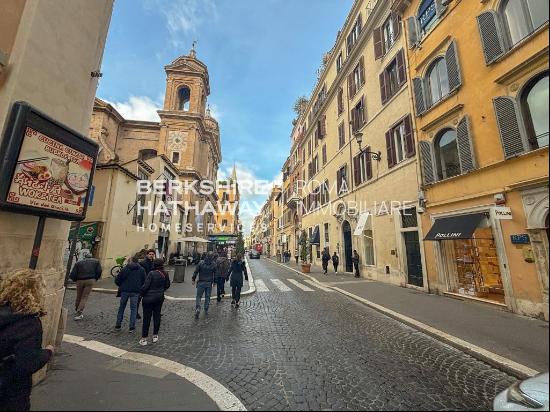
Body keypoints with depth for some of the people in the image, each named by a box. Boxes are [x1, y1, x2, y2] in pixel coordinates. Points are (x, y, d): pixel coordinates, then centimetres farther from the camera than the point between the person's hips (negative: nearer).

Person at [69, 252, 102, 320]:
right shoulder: (96, 261, 11)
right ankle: (79, 313, -2)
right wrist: (95, 279, 13)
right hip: (90, 280, -2)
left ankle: (77, 311, 33)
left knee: (78, 297, 18)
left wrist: (75, 280, 20)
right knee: (84, 297, 3)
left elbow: (72, 275, 4)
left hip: (80, 281, 2)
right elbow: (99, 271, 1)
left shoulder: (78, 263, 13)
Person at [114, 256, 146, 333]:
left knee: (121, 308, 18)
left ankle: (118, 325, 24)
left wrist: (121, 286, 16)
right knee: (133, 309, 7)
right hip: (135, 291, -1)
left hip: (125, 290, 1)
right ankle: (132, 327, 7)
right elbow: (144, 281, -1)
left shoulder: (125, 268, -1)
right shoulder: (142, 269, -1)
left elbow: (117, 280, -2)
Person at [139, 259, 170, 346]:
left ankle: (144, 339, 15)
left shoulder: (151, 273, -19)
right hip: (160, 298, 5)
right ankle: (155, 336, 25)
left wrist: (141, 294, -2)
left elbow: (145, 286, -19)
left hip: (148, 298, -4)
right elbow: (167, 285, 7)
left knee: (146, 318, 6)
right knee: (157, 316, 14)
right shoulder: (165, 274, -3)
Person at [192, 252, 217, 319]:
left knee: (199, 296, 7)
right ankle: (206, 310, 20)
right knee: (207, 297, 13)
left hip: (201, 282, -1)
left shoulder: (201, 263, -8)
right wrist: (214, 282, 13)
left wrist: (193, 279, 7)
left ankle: (197, 309, -9)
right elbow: (215, 274, 2)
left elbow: (196, 272, -4)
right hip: (209, 283, 1)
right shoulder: (214, 264, -5)